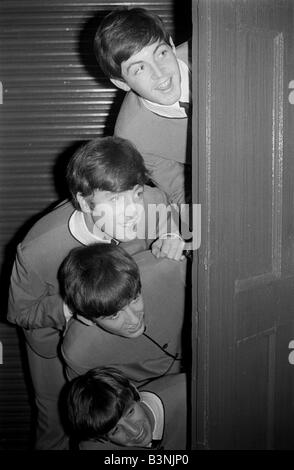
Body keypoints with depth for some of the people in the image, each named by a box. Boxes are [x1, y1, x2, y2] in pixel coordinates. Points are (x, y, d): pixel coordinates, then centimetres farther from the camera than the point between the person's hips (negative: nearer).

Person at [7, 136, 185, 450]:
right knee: (58, 425, 20)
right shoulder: (37, 250, -40)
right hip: (57, 335, -2)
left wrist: (170, 243, -28)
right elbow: (21, 311, -19)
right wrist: (68, 309, -37)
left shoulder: (154, 203, -33)